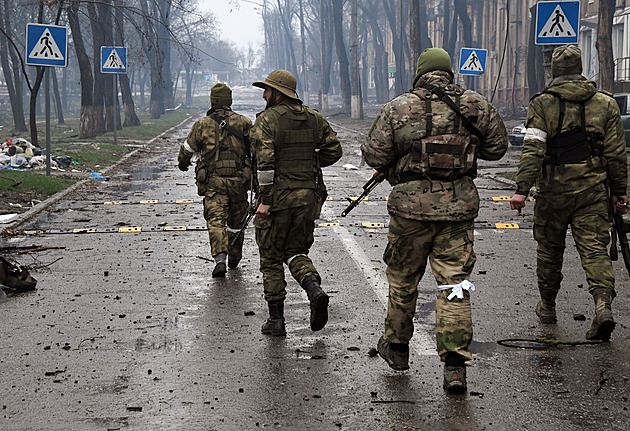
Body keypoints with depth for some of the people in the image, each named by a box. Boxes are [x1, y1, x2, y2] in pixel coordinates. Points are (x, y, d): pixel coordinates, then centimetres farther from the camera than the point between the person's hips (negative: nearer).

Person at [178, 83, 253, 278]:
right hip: (238, 180, 2)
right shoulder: (244, 123, 2)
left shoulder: (202, 125, 1)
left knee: (216, 220, -5)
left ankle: (220, 258, -22)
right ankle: (234, 257, 30)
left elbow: (187, 150, 13)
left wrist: (183, 163, 34)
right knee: (236, 220, 17)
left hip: (213, 182, -1)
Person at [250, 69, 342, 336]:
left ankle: (276, 320, 10)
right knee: (296, 251, 18)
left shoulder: (267, 120, -9)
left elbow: (265, 161, -18)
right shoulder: (314, 118, 8)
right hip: (308, 196, 5)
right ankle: (315, 290, -11)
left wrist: (265, 199, -17)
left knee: (271, 259, 8)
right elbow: (334, 150, 9)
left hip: (277, 197, -5)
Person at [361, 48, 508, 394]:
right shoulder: (474, 105, 2)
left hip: (412, 206, -1)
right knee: (454, 282, 2)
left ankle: (396, 347, 33)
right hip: (459, 206, 1)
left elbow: (374, 156, -4)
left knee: (402, 278, 17)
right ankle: (455, 364, -4)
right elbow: (497, 147, 10)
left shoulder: (398, 107, -4)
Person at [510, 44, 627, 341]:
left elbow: (533, 150, -14)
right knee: (594, 249, -1)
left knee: (550, 249, 15)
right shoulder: (605, 104, 4)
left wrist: (522, 189, -16)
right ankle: (603, 304, -21)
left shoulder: (542, 104, -4)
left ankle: (547, 306, 28)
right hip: (593, 190, 1)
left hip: (553, 190, -1)